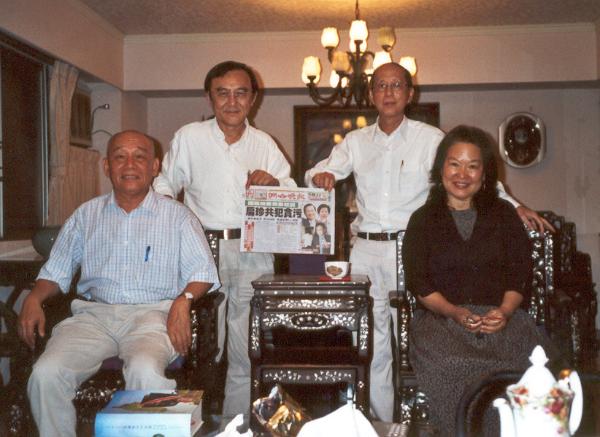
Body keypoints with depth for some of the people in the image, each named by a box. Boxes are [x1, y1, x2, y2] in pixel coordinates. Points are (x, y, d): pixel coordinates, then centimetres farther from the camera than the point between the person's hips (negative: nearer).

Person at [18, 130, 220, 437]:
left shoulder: (177, 216, 12)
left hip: (152, 312, -3)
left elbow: (202, 271, 5)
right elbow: (56, 271, 20)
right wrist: (33, 299, 1)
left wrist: (183, 301, -14)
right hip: (94, 314, 3)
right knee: (46, 373, -24)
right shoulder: (86, 215, 20)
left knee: (145, 370, -35)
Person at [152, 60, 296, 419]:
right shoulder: (189, 137, 6)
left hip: (252, 253, 2)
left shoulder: (265, 144, 11)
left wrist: (274, 182, -6)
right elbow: (165, 185, 11)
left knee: (246, 351, 6)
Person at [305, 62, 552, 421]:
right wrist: (321, 176, -12)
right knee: (370, 342, 8)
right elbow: (317, 173, 12)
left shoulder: (430, 139, 2)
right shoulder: (356, 141, 12)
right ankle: (381, 423, 22)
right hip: (366, 250, 3)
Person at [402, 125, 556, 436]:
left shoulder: (503, 214, 19)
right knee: (451, 367, -36)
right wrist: (455, 312, -15)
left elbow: (520, 273, 10)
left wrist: (504, 311, -12)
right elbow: (419, 283, 4)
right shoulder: (423, 220, 14)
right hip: (442, 318, -1)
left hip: (501, 316, 2)